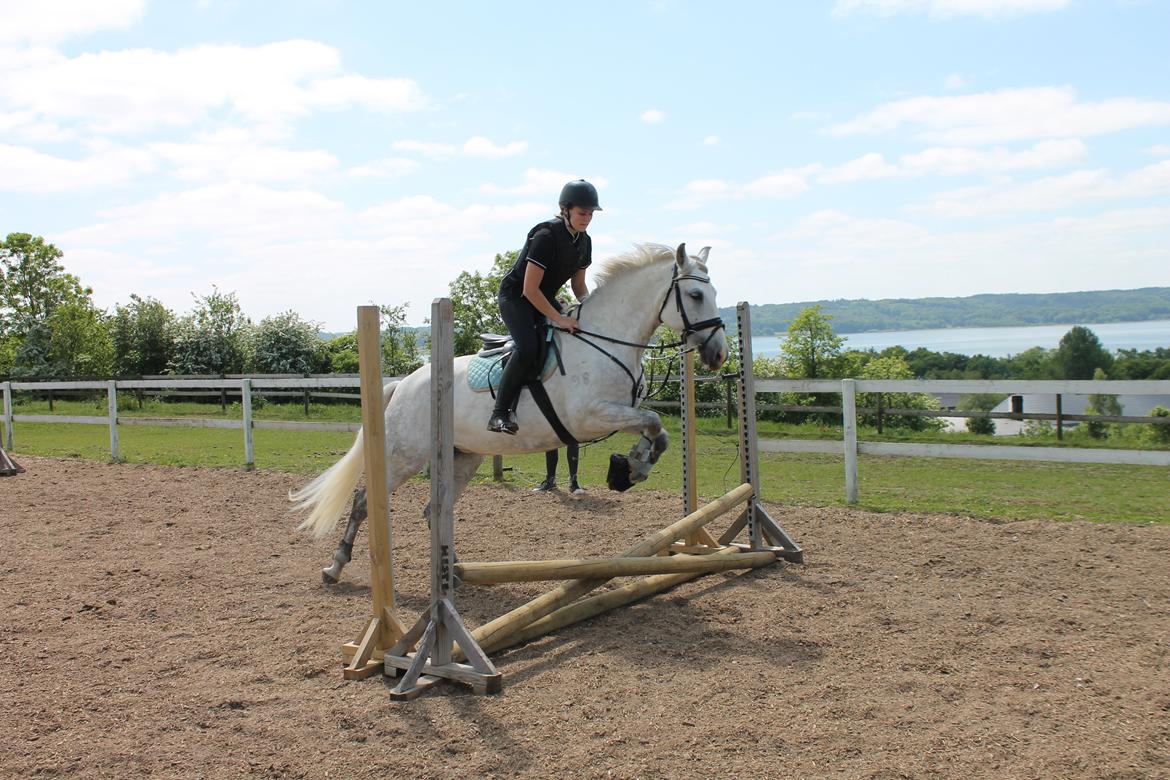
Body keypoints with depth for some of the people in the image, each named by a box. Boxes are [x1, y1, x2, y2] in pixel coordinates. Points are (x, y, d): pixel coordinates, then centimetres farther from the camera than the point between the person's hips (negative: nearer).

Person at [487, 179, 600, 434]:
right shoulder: (546, 236, -25)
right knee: (528, 348, -28)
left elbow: (578, 284, 10)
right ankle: (500, 413, -22)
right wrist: (558, 319, -28)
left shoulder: (584, 241, 0)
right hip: (515, 296, -8)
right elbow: (530, 288, -27)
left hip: (544, 298, 9)